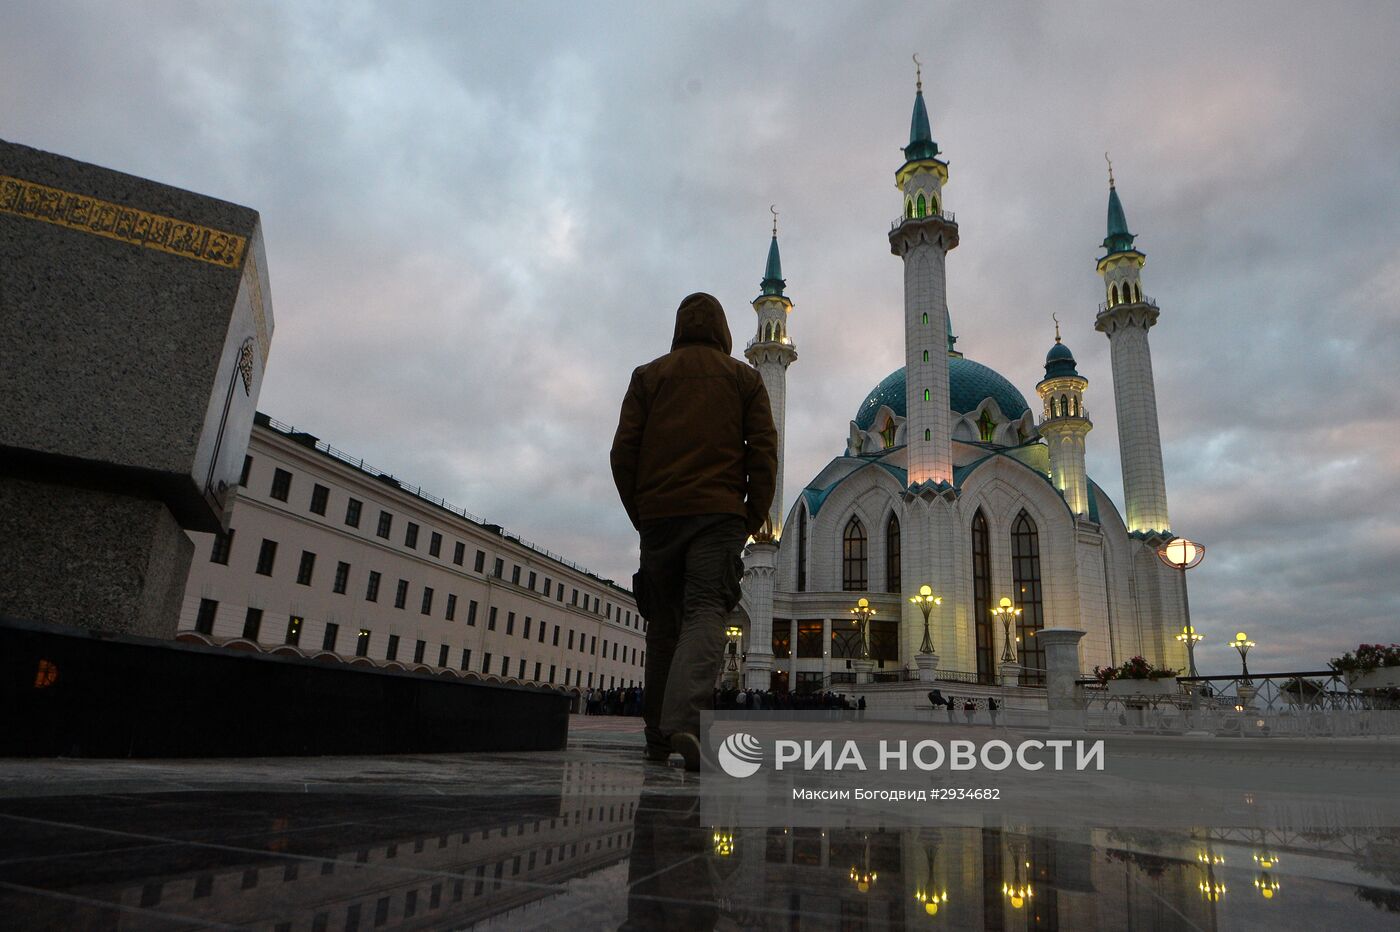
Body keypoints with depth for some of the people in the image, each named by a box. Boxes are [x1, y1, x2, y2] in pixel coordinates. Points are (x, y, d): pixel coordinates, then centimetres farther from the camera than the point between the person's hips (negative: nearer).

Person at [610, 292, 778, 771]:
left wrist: (639, 512, 13)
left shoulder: (649, 375, 13)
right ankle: (683, 719, -30)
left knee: (663, 623, 10)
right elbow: (763, 450, 3)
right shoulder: (744, 377, 13)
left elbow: (623, 451, 5)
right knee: (704, 612, -10)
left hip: (658, 514, 2)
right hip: (719, 512, -1)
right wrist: (754, 517, 8)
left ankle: (658, 735, 13)